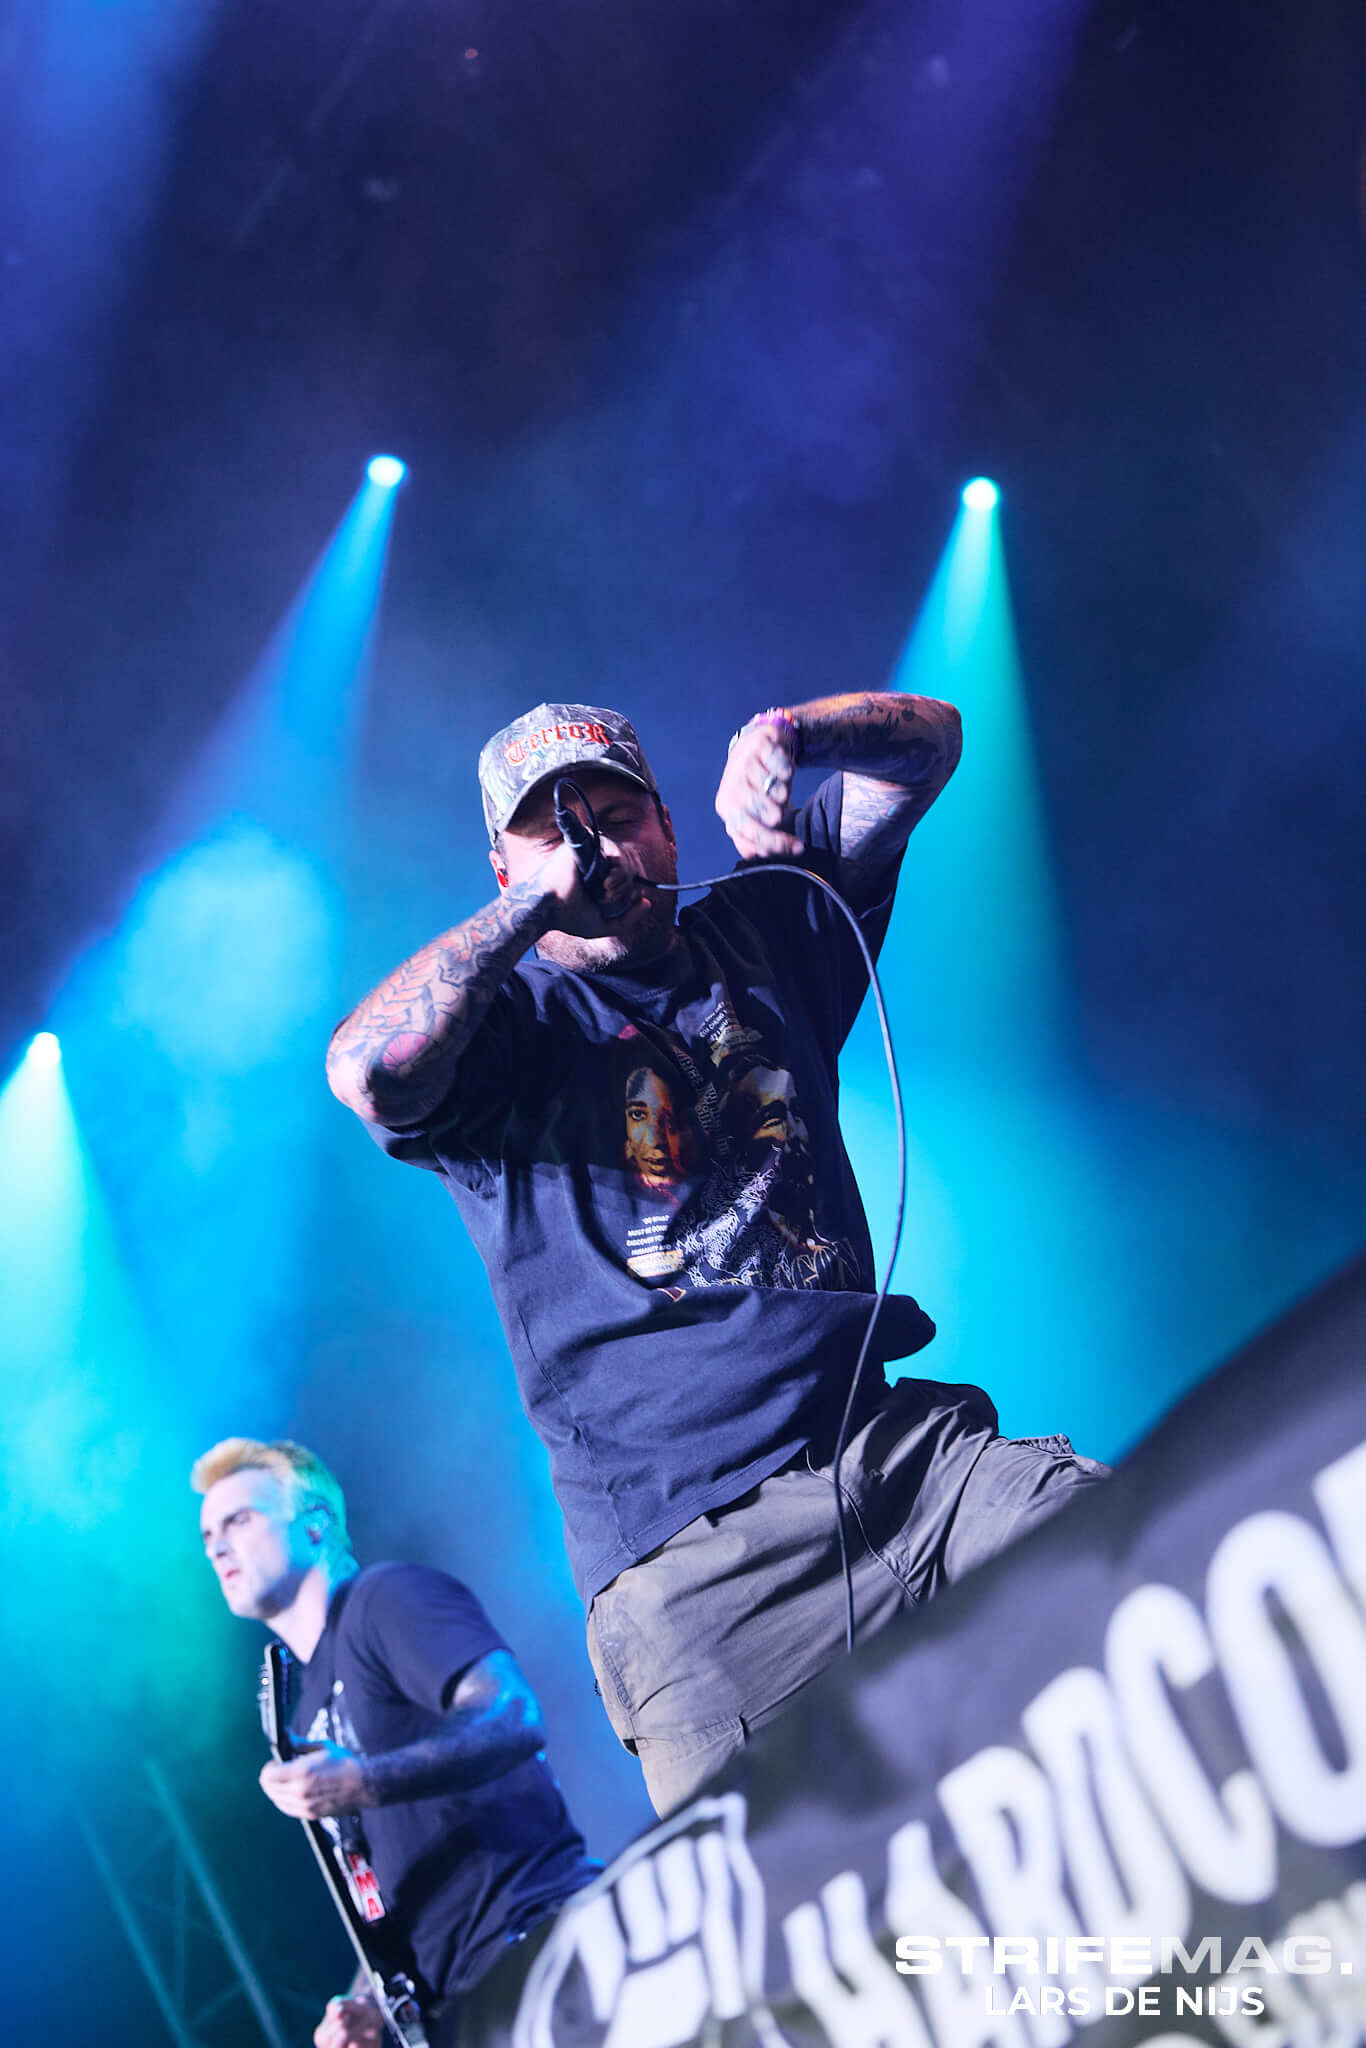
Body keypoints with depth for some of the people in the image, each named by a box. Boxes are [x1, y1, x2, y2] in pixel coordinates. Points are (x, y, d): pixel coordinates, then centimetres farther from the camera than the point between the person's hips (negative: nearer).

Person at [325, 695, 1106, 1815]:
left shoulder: (760, 933, 20)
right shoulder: (497, 1019, 7)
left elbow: (927, 740, 22)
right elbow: (368, 1072, -19)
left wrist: (783, 735, 1)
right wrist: (536, 902, -7)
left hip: (903, 1446, 4)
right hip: (687, 1544, -4)